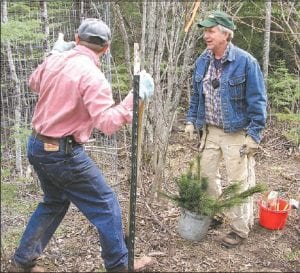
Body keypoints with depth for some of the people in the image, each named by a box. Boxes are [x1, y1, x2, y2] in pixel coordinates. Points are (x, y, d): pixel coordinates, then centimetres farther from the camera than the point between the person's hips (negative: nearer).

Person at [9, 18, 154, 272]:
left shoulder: (55, 61, 3)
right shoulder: (92, 76, -20)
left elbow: (34, 84, 24)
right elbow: (107, 123, -26)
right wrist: (135, 98, -23)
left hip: (37, 146, 9)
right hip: (64, 153, -8)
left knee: (54, 202, 27)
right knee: (106, 205, 7)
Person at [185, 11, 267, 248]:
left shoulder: (245, 61, -16)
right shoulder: (202, 62, 2)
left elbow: (257, 101, -14)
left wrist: (254, 134, -17)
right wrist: (191, 120, 8)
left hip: (237, 133, -6)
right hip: (210, 131, 6)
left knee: (238, 181, 4)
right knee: (207, 174, 15)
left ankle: (240, 229, 21)